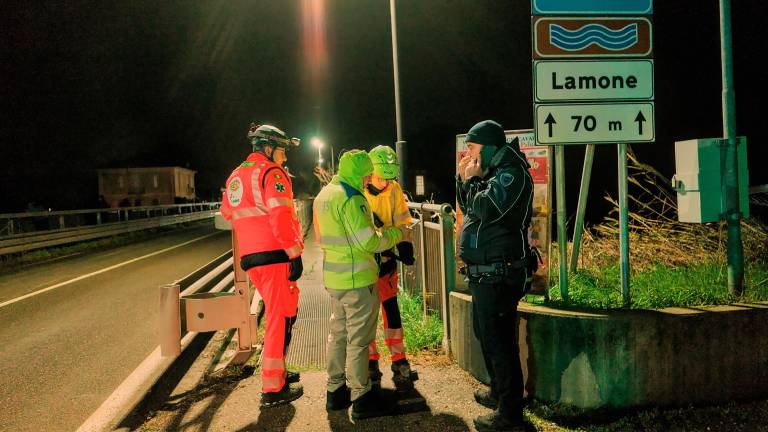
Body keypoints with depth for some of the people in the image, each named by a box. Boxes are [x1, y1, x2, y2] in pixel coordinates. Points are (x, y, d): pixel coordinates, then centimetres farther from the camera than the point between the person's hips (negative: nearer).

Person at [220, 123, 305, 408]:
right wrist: (295, 254, -18)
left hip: (249, 256, 9)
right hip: (275, 255, -8)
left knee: (278, 314, 21)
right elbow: (281, 217, -18)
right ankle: (273, 389, 1)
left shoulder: (235, 176, 18)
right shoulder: (271, 173, -8)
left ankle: (277, 371, 30)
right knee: (281, 318, -3)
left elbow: (228, 213, 23)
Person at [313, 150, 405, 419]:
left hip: (334, 276, 9)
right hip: (357, 279, -9)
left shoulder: (324, 194, 11)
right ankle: (361, 398, 10)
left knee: (338, 333, 17)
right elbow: (368, 242, -21)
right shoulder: (350, 199, -19)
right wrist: (397, 234, -7)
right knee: (358, 338, 0)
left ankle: (336, 391, 27)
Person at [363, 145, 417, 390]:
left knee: (390, 308, 1)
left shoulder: (394, 190, -5)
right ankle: (371, 362, 20)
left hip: (386, 258, 2)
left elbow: (401, 223, 4)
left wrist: (404, 246, -9)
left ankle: (399, 362, 10)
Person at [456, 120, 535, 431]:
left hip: (499, 276, -11)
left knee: (498, 341, -5)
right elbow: (468, 208, 21)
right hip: (485, 274, 11)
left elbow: (486, 209, -26)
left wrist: (473, 179, -11)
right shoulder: (493, 173, 15)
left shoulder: (512, 174, -14)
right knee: (486, 335, 21)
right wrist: (464, 179, 7)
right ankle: (498, 393, 38)